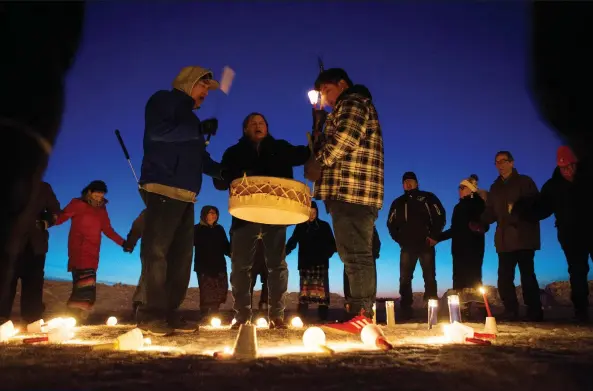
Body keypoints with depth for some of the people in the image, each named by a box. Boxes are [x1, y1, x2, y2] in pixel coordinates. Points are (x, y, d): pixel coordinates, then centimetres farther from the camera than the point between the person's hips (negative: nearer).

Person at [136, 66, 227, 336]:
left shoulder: (189, 118, 28)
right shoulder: (164, 100, 5)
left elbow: (199, 158, 24)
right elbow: (156, 132, -15)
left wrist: (222, 170, 6)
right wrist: (199, 128, -12)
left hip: (186, 195, 9)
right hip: (162, 189, -9)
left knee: (181, 255, 4)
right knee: (156, 252, -9)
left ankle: (169, 314, 8)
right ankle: (152, 316, -6)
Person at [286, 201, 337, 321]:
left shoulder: (324, 226, 8)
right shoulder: (300, 227, 12)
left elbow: (332, 244, 7)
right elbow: (292, 243, 5)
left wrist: (327, 254, -13)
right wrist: (284, 252, -14)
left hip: (320, 264, -1)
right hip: (305, 264, 1)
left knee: (322, 291, -5)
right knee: (304, 291, -1)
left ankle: (323, 319, -3)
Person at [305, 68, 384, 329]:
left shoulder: (353, 101, 1)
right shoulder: (348, 108, 32)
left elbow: (343, 140, -16)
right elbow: (333, 142, 27)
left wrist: (319, 163, -5)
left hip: (351, 189, -10)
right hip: (355, 191, 10)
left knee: (355, 254, -13)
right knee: (356, 254, 8)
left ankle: (360, 316, -12)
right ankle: (363, 315, 12)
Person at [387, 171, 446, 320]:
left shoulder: (427, 197, 9)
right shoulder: (398, 202, 17)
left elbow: (440, 216, 2)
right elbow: (391, 224, 18)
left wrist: (434, 236, -6)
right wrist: (399, 239, 4)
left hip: (426, 244, -2)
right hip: (407, 246, 3)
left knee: (429, 277, -2)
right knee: (405, 278, -3)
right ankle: (406, 309, 1)